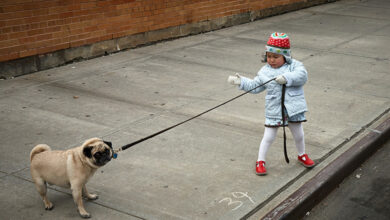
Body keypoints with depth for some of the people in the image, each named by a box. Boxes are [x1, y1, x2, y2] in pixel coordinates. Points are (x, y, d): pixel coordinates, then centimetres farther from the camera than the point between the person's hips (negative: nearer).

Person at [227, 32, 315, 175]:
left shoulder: (294, 65, -5)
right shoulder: (265, 71, 2)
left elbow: (302, 75, -23)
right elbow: (254, 86, 7)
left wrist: (287, 78, -36)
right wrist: (241, 81, -5)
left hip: (293, 108, 0)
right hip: (274, 110, 0)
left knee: (298, 135, 18)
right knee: (268, 137, 4)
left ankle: (302, 155, 44)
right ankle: (260, 161, 19)